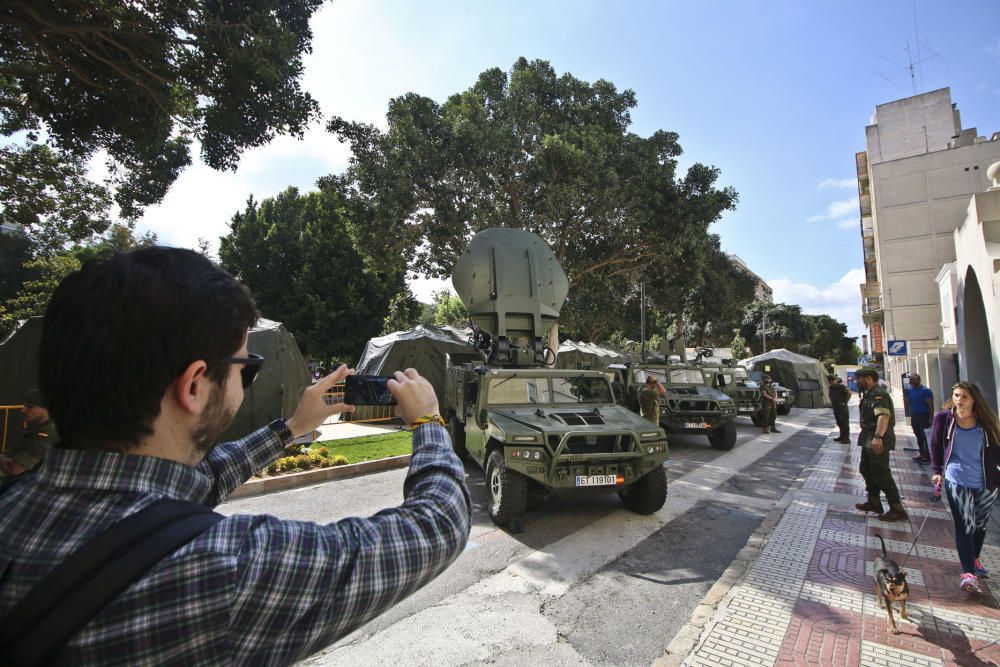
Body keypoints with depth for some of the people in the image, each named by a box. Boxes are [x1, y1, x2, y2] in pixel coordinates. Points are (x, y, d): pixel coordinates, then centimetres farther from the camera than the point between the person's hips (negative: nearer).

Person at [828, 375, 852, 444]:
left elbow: (850, 393, -19)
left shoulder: (841, 386, -13)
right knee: (839, 423, 14)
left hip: (842, 407, -8)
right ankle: (842, 437, 22)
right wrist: (831, 403, 15)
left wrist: (845, 401, -12)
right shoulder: (831, 387, 11)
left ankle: (847, 438, -3)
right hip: (835, 407, 8)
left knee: (845, 423, -6)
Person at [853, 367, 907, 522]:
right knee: (866, 470, 18)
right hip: (869, 440, 11)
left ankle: (897, 510, 4)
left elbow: (884, 416, -33)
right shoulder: (870, 393, 15)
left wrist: (878, 437, -42)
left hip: (878, 442, -11)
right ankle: (874, 502, 29)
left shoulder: (878, 394, -19)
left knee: (881, 475, -5)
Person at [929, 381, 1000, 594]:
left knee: (980, 524, 18)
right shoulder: (943, 418, -5)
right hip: (956, 481, -3)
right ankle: (968, 573, -9)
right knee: (965, 526, -8)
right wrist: (937, 471, -2)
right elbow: (935, 446, 3)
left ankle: (974, 559, 39)